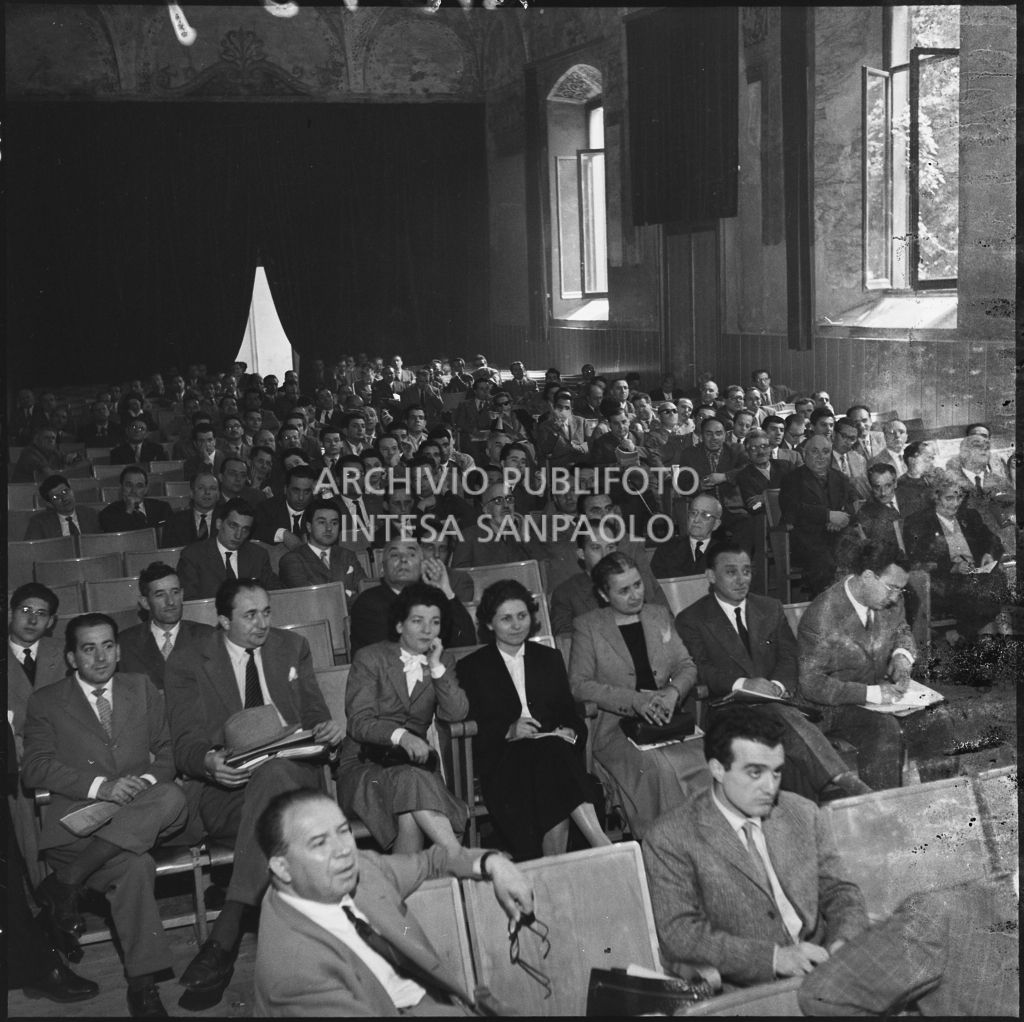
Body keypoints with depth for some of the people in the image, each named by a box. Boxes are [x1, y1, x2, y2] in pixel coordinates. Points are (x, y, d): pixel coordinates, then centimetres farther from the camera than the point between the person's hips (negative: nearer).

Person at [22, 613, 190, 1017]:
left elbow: (167, 752, 17)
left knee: (172, 798, -35)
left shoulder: (142, 689, 18)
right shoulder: (45, 702, 10)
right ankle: (142, 985, -24)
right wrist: (100, 786, -16)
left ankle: (66, 881, -25)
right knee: (134, 865, -35)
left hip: (140, 814, 3)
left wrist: (148, 781, -7)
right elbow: (35, 768, -1)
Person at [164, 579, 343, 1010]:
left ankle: (223, 938, -41)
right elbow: (184, 743, 0)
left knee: (273, 773, -37)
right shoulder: (187, 665, 6)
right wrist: (208, 760, -23)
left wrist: (326, 729, -4)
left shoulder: (292, 647, 17)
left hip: (290, 771, 2)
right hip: (223, 786, -2)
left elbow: (313, 713, 21)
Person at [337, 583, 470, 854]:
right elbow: (359, 722, -9)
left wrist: (436, 667, -9)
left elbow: (456, 714, -1)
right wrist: (400, 735, -27)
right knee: (411, 781, -36)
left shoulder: (444, 662, 13)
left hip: (414, 765, 3)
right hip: (365, 765, -3)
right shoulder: (370, 658, 2)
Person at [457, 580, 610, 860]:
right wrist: (508, 731, -14)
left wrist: (571, 731, -6)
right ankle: (603, 846, -43)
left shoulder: (550, 659, 24)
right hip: (502, 761, -3)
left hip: (555, 749, 3)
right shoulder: (472, 667, 13)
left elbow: (570, 712, 18)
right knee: (553, 754, -36)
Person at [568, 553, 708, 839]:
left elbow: (686, 667, 17)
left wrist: (673, 691, -7)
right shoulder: (587, 626, 5)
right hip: (616, 725, -4)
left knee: (704, 760, -27)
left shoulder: (660, 615, 18)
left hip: (665, 718, 4)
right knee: (656, 766, -34)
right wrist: (636, 701, -15)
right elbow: (579, 685, -4)